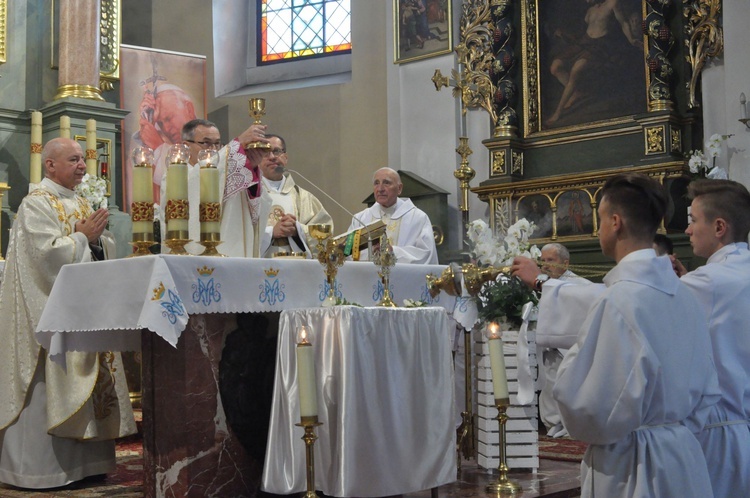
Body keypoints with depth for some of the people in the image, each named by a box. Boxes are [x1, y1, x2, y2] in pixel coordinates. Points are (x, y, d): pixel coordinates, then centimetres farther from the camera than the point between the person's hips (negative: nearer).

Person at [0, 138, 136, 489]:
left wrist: (97, 237, -4)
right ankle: (40, 468, 2)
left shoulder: (82, 205, 17)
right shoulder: (36, 204, -7)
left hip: (84, 308, 8)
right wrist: (82, 236, -12)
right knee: (49, 388, -6)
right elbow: (47, 252, -20)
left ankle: (83, 460, 15)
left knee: (85, 381, 8)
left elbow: (105, 251, 15)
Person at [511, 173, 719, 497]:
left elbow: (593, 414, -22)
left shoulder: (618, 300, -22)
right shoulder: (684, 295, 2)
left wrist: (571, 364, -5)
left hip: (631, 468, -7)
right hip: (684, 456, 7)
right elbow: (707, 393, 10)